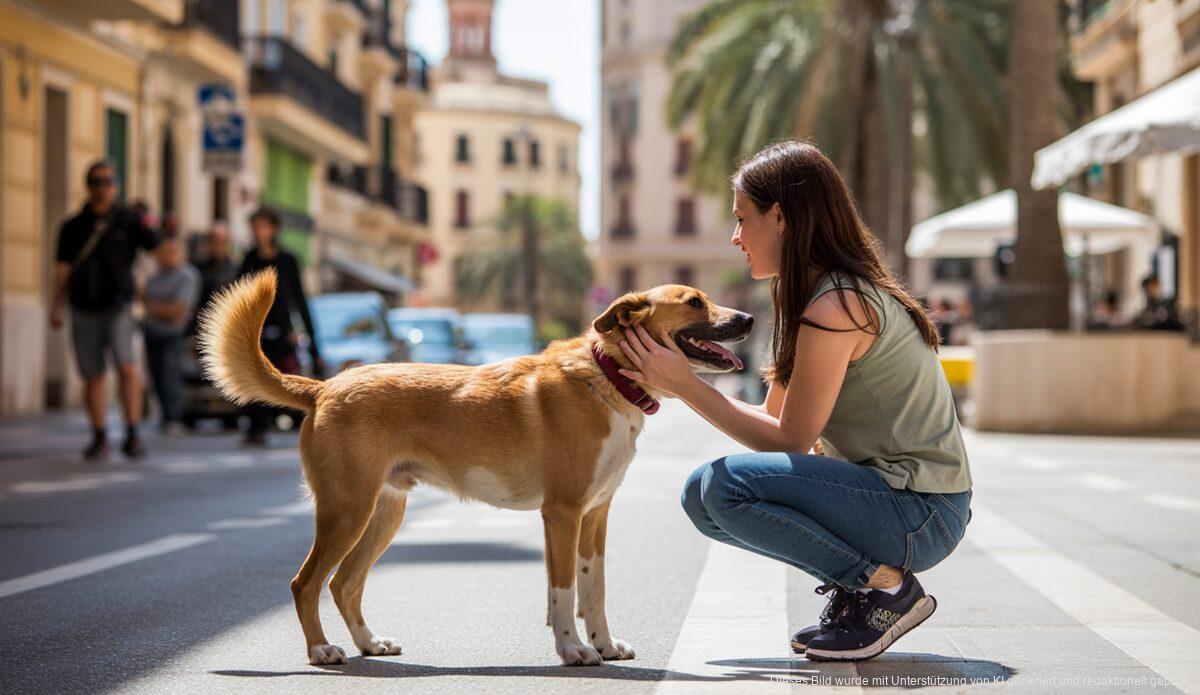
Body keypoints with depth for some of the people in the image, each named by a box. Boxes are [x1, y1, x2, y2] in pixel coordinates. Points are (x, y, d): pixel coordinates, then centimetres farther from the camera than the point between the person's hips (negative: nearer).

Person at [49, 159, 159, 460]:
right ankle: (99, 439, 16)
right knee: (93, 375, 5)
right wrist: (55, 308, -3)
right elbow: (63, 269, 6)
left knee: (126, 366, -20)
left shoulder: (129, 222, 3)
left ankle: (132, 435, -17)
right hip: (83, 311, 3)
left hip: (117, 308, -3)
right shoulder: (73, 227, 9)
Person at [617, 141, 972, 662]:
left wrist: (687, 385, -11)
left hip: (922, 516, -10)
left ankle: (887, 588, -9)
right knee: (701, 497, 6)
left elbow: (789, 441, -15)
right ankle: (852, 586, 10)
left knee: (725, 485, -23)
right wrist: (674, 385, 6)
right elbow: (774, 418, 13)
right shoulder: (827, 293, 12)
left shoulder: (835, 308, -19)